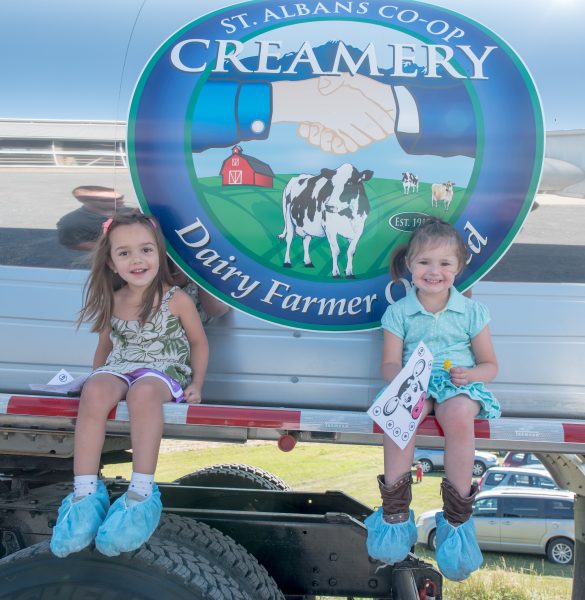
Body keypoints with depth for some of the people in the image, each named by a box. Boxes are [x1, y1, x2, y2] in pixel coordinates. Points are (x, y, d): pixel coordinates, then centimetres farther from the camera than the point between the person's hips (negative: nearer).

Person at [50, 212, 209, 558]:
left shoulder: (176, 299, -2)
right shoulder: (112, 302, 9)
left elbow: (198, 341, 7)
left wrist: (196, 384, 0)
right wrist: (97, 378, 11)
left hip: (163, 371, -3)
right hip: (118, 368, 4)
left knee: (143, 392, -41)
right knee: (95, 392, -34)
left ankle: (142, 491, -40)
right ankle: (86, 492, -33)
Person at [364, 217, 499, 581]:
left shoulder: (471, 311, 7)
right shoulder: (399, 312, 7)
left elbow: (490, 365, 10)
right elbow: (390, 364, 2)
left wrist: (471, 374, -13)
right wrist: (400, 376, -23)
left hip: (459, 383, 0)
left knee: (460, 415, -36)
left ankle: (457, 517, -22)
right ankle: (395, 510, -21)